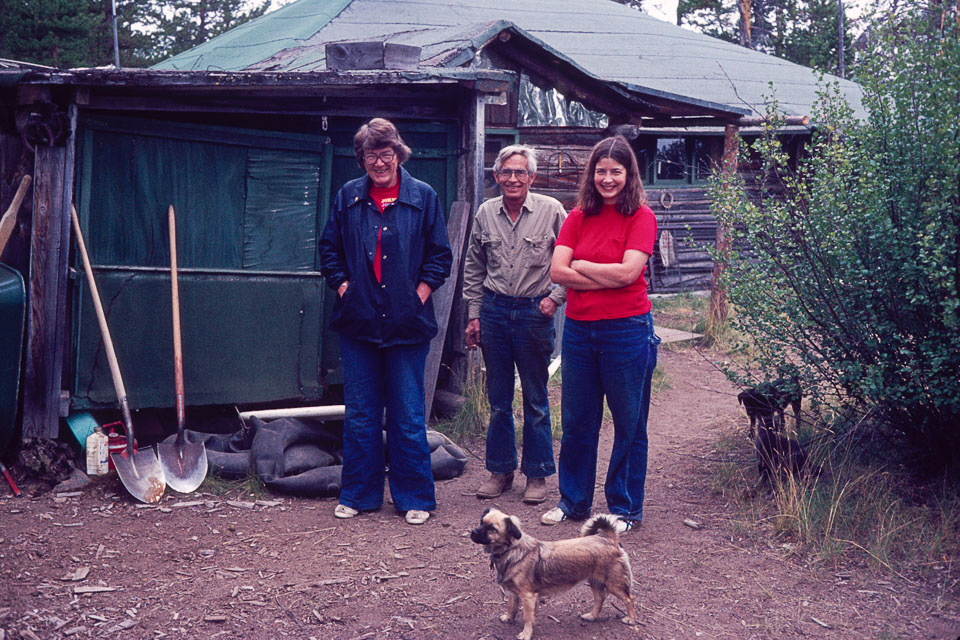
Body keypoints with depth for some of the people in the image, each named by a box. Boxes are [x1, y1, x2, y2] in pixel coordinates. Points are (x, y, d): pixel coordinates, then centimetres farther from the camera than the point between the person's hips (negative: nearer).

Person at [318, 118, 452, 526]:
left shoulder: (423, 197, 2)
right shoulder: (347, 198, 8)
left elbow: (440, 256, 4)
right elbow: (329, 250, 14)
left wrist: (419, 295, -4)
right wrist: (343, 287, 1)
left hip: (406, 323, -2)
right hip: (358, 321, 2)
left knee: (408, 416, 3)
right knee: (360, 415, 8)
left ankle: (414, 498, 15)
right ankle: (358, 494, 21)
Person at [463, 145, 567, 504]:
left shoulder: (551, 211, -4)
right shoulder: (486, 213, 6)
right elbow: (473, 268, 13)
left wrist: (555, 297, -8)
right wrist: (474, 313, 9)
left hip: (534, 312, -3)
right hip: (494, 310, 3)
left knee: (536, 400, 4)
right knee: (498, 399, 11)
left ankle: (537, 475, 16)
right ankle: (500, 470, 23)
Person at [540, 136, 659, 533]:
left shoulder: (641, 217, -5)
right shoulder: (578, 218, 7)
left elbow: (628, 271, -17)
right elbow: (557, 271, -4)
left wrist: (580, 266, -5)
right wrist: (606, 278, -12)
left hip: (627, 330, -4)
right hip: (579, 329, 4)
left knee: (629, 424, 7)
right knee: (576, 421, 14)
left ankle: (625, 508, 22)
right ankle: (573, 500, 30)